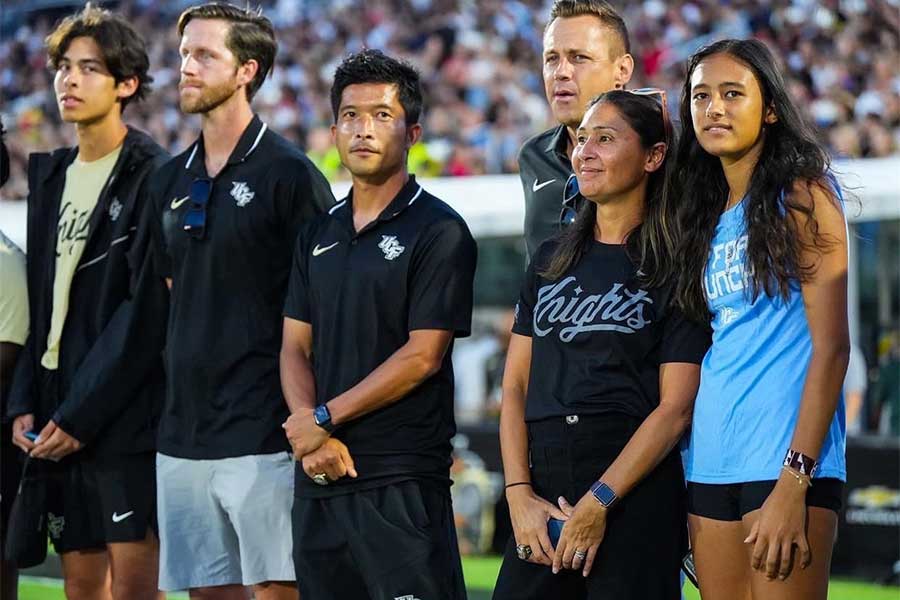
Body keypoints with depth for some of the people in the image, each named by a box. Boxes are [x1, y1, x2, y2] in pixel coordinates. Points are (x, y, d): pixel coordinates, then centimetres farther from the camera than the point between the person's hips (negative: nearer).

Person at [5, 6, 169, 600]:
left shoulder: (151, 178, -8)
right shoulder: (51, 175, 16)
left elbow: (146, 311, -14)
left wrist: (81, 416, -16)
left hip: (126, 417, -7)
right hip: (58, 420, 7)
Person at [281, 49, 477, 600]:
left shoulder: (439, 232, -5)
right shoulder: (319, 235, 15)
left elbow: (423, 356, -11)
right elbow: (295, 348, 11)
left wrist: (323, 419, -9)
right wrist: (312, 441, -6)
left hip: (403, 481, -6)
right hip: (319, 478, 6)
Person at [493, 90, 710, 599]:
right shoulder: (552, 260, 14)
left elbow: (676, 406, -8)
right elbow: (516, 384, 11)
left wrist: (599, 503, -13)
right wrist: (519, 494, -2)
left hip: (636, 494, -4)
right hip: (543, 493, 5)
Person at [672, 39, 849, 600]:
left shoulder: (801, 195, -3)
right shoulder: (704, 216, 16)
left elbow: (832, 345, -10)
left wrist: (794, 484, -17)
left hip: (785, 459, -7)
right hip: (710, 463, 7)